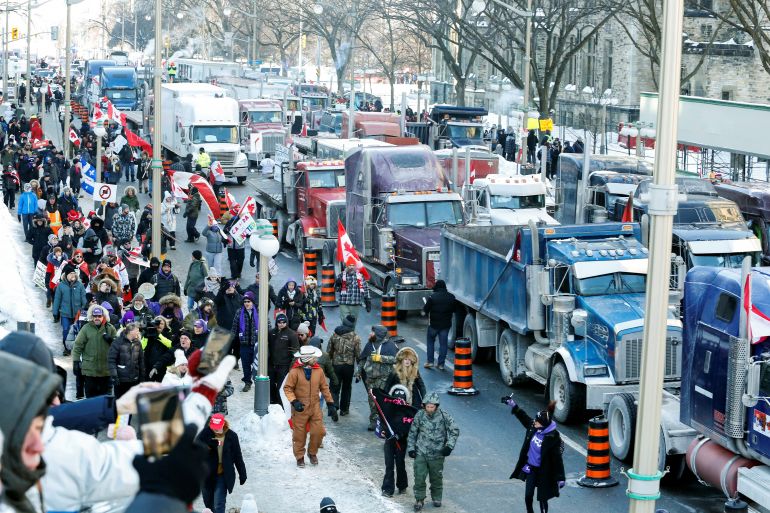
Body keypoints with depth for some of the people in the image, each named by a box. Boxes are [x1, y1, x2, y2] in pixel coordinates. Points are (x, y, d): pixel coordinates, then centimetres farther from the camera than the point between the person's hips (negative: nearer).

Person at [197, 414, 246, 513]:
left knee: (219, 504, -10)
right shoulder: (206, 433, -8)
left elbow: (238, 456, -1)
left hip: (223, 475, -2)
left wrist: (242, 474, 4)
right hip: (207, 474, 2)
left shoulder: (231, 436, -9)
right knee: (208, 503, 18)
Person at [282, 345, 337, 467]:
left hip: (315, 407, 3)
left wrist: (331, 404, 7)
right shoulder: (295, 371, -14)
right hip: (300, 408, -3)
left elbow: (324, 387, 7)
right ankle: (300, 456, 25)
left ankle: (312, 453, 26)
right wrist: (294, 401, -22)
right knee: (299, 434, 6)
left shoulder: (318, 370, -2)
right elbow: (287, 388, -9)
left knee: (318, 432, 1)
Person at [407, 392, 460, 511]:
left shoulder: (444, 416, -8)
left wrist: (449, 446, -10)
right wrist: (411, 448, 4)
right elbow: (412, 433, 8)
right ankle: (419, 499, 10)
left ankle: (437, 498, 31)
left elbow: (455, 430, -1)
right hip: (420, 453, 1)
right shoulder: (419, 415, -3)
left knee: (436, 478, 12)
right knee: (419, 477, -4)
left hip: (437, 454, 0)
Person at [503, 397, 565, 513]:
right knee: (528, 496, 12)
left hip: (543, 472, -6)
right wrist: (513, 405, 15)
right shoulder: (533, 427, -8)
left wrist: (560, 478, -17)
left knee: (542, 498, 5)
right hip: (530, 468, 6)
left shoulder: (553, 438, -25)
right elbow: (523, 417, 14)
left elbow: (557, 459, -20)